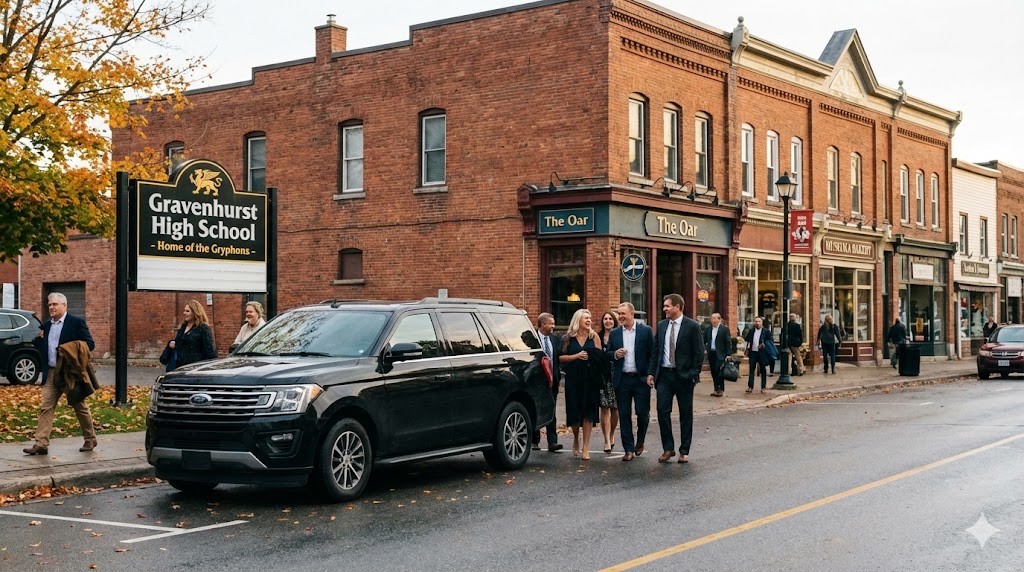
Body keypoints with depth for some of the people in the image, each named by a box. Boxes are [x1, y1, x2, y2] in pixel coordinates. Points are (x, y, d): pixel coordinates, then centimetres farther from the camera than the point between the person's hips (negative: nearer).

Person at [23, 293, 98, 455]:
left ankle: (90, 439, 21)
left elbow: (90, 344, -9)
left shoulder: (76, 322, -6)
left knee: (80, 407, 7)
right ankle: (41, 444, -5)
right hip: (51, 373, 5)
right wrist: (39, 339, -2)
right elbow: (42, 349, 18)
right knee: (45, 408, -4)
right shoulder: (46, 326, 13)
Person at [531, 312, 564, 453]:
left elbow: (558, 357, 12)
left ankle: (552, 442, -2)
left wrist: (558, 375, 3)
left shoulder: (554, 339, 8)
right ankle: (535, 441, 16)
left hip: (552, 379, 4)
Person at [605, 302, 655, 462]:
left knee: (643, 412, 0)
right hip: (622, 379, 3)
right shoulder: (614, 333, 8)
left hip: (641, 378, -3)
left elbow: (652, 354, -1)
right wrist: (615, 354, -10)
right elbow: (607, 354, 12)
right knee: (624, 415, 3)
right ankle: (628, 449, 9)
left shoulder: (646, 331, -1)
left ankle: (640, 441, 26)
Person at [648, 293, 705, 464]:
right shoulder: (661, 325, 9)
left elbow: (699, 353, -6)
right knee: (662, 411, -1)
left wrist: (694, 374, -12)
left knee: (685, 414, 5)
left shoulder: (692, 326, -6)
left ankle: (684, 451, 14)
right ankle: (668, 448, 10)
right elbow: (656, 350, 12)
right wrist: (651, 372, 6)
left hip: (684, 376, -4)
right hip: (664, 374, 4)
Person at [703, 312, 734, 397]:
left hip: (720, 354, -5)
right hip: (711, 353, 5)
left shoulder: (725, 329, -5)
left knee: (718, 370, -12)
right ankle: (717, 389, 13)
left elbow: (728, 342, -6)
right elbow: (704, 340, 14)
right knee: (713, 372, 6)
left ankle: (720, 389, -7)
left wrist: (729, 354, -10)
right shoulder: (708, 329, 8)